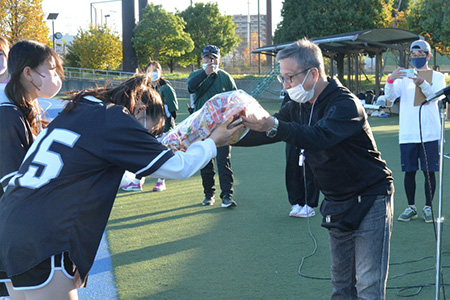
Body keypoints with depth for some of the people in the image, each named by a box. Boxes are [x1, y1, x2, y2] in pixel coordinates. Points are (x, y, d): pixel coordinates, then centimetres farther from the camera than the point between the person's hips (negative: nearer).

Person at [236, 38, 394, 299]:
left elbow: (320, 137, -40)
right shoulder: (299, 108, 4)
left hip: (370, 201, -8)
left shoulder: (345, 103, -22)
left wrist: (274, 126, -53)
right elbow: (263, 135, 6)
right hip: (337, 204, 8)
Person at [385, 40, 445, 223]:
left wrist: (421, 83, -31)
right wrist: (391, 79, -25)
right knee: (409, 171, 4)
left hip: (430, 133, -1)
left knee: (429, 171, 0)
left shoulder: (437, 77, 7)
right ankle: (411, 208, 14)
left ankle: (428, 207, 10)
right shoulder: (404, 77, 10)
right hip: (408, 133, 1)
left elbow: (436, 96, -12)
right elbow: (390, 96, -4)